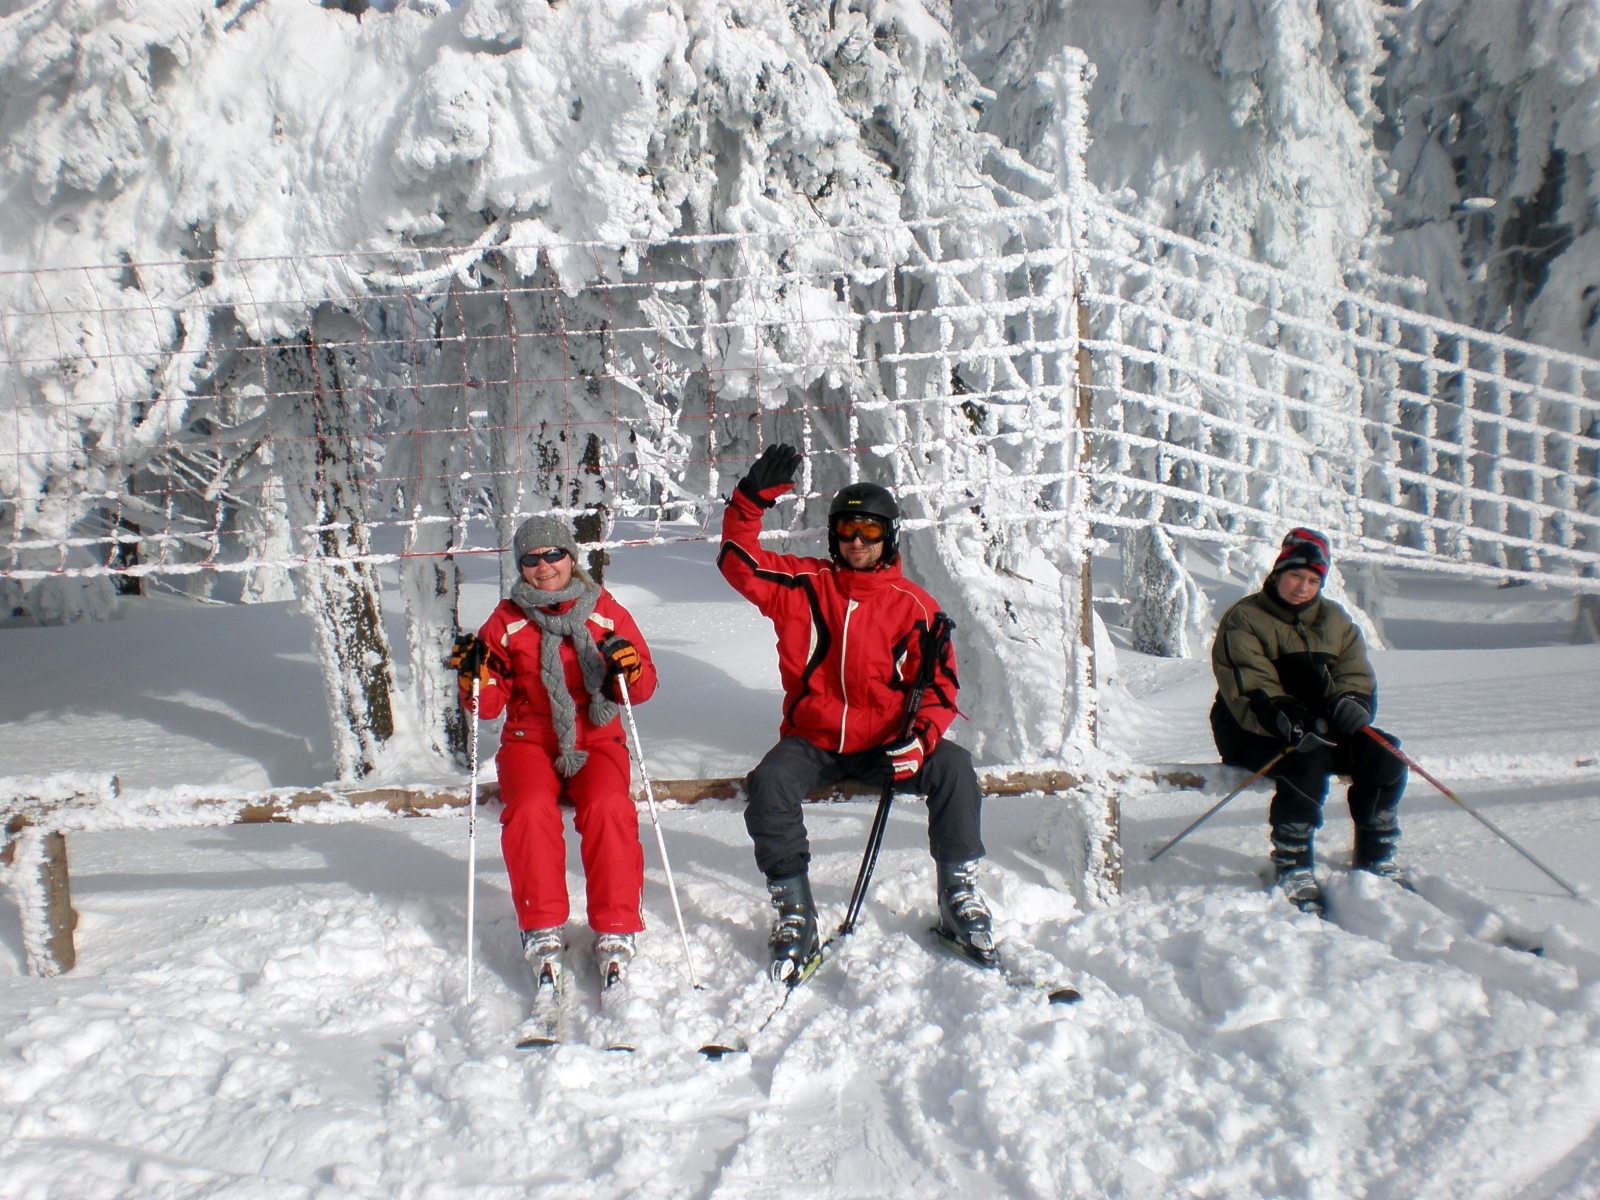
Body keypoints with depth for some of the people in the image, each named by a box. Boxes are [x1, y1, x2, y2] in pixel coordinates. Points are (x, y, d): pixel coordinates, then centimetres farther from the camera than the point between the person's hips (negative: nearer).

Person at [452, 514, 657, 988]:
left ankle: (616, 928, -15)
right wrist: (476, 675, -16)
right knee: (531, 809, -29)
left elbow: (644, 687, 3)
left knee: (608, 807, -29)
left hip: (596, 740, 0)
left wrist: (630, 669, -19)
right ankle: (542, 928, -13)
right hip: (530, 741, 1)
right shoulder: (506, 621, 6)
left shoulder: (606, 612, 4)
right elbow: (488, 705, 5)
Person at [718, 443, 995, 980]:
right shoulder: (803, 584, 3)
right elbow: (740, 562, -4)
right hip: (811, 740, 0)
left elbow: (939, 683, -1)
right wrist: (753, 498, -17)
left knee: (953, 766, -24)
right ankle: (794, 913, -13)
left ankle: (959, 897, -8)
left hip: (883, 744, 0)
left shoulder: (913, 605, 1)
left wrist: (918, 739, -19)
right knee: (769, 783, -29)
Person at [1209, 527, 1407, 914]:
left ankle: (1375, 858, -1)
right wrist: (1289, 722, -35)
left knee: (1384, 755, -18)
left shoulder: (1335, 620, 14)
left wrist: (1351, 702, -21)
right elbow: (1249, 690, -17)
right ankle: (1291, 867, -21)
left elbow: (1356, 675, 5)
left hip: (1322, 726, 6)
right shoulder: (1244, 619, -5)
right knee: (1307, 760, -34)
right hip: (1255, 734, -5)